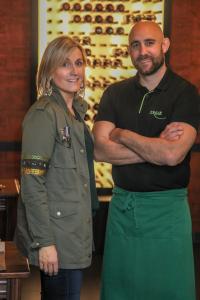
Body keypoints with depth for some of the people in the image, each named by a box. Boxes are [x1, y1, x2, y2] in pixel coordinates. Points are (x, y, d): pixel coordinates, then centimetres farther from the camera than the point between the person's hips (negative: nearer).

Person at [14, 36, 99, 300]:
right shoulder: (43, 114, -15)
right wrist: (44, 242, -20)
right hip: (56, 237, -8)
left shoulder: (77, 110, 11)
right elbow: (31, 182, -19)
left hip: (76, 230, 8)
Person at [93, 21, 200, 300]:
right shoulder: (115, 93, 4)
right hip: (122, 204, 4)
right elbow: (100, 150, -8)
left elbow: (173, 154, -22)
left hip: (166, 208, -4)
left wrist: (122, 135, -10)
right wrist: (156, 148, -16)